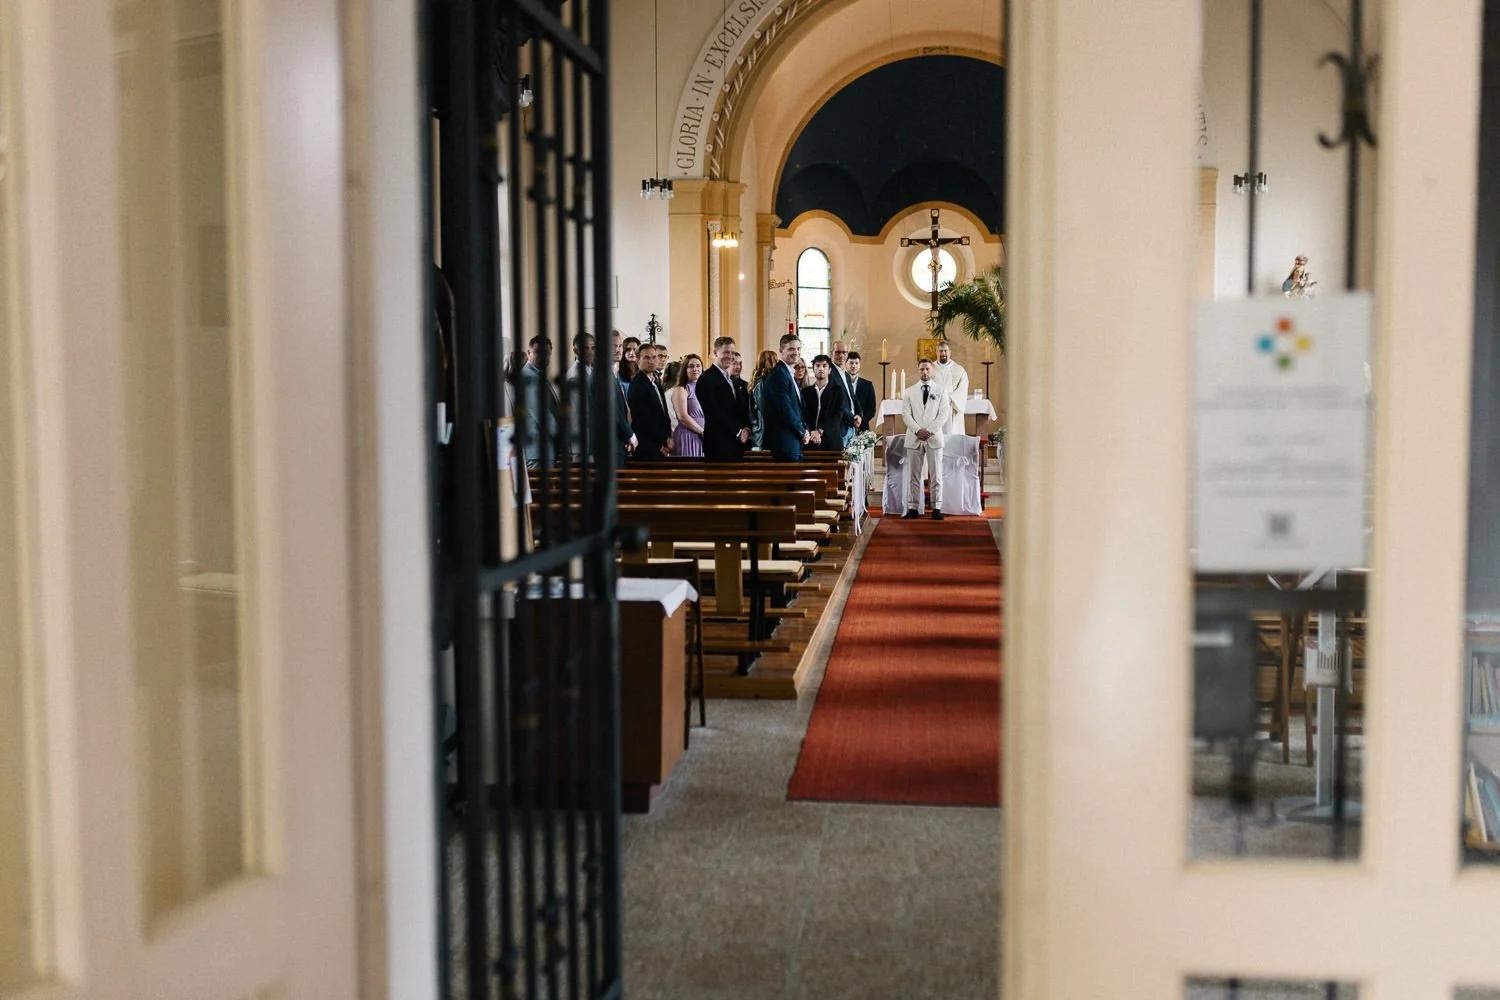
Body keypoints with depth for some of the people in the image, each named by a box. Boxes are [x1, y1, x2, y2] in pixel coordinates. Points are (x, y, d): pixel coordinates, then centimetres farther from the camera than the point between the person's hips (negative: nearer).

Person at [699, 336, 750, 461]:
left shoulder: (733, 379, 20)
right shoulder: (707, 379, -8)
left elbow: (742, 408, 20)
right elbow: (715, 413, -15)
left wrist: (746, 429, 1)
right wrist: (738, 432, -12)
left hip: (736, 444, 8)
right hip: (719, 445, -8)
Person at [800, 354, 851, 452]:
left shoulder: (838, 390, 6)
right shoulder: (806, 392, 13)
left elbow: (837, 416, -4)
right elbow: (803, 416, 4)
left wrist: (820, 431, -18)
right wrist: (811, 432, -15)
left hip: (831, 443, -2)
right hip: (810, 443, 2)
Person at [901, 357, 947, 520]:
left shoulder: (941, 391, 8)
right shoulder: (909, 392, 11)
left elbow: (943, 414, -1)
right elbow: (906, 414, 2)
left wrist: (930, 431, -12)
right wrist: (918, 430, -12)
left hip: (934, 437, -1)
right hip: (914, 438, 1)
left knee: (936, 475, -1)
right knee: (913, 475, 0)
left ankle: (937, 508, 1)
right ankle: (912, 508, 2)